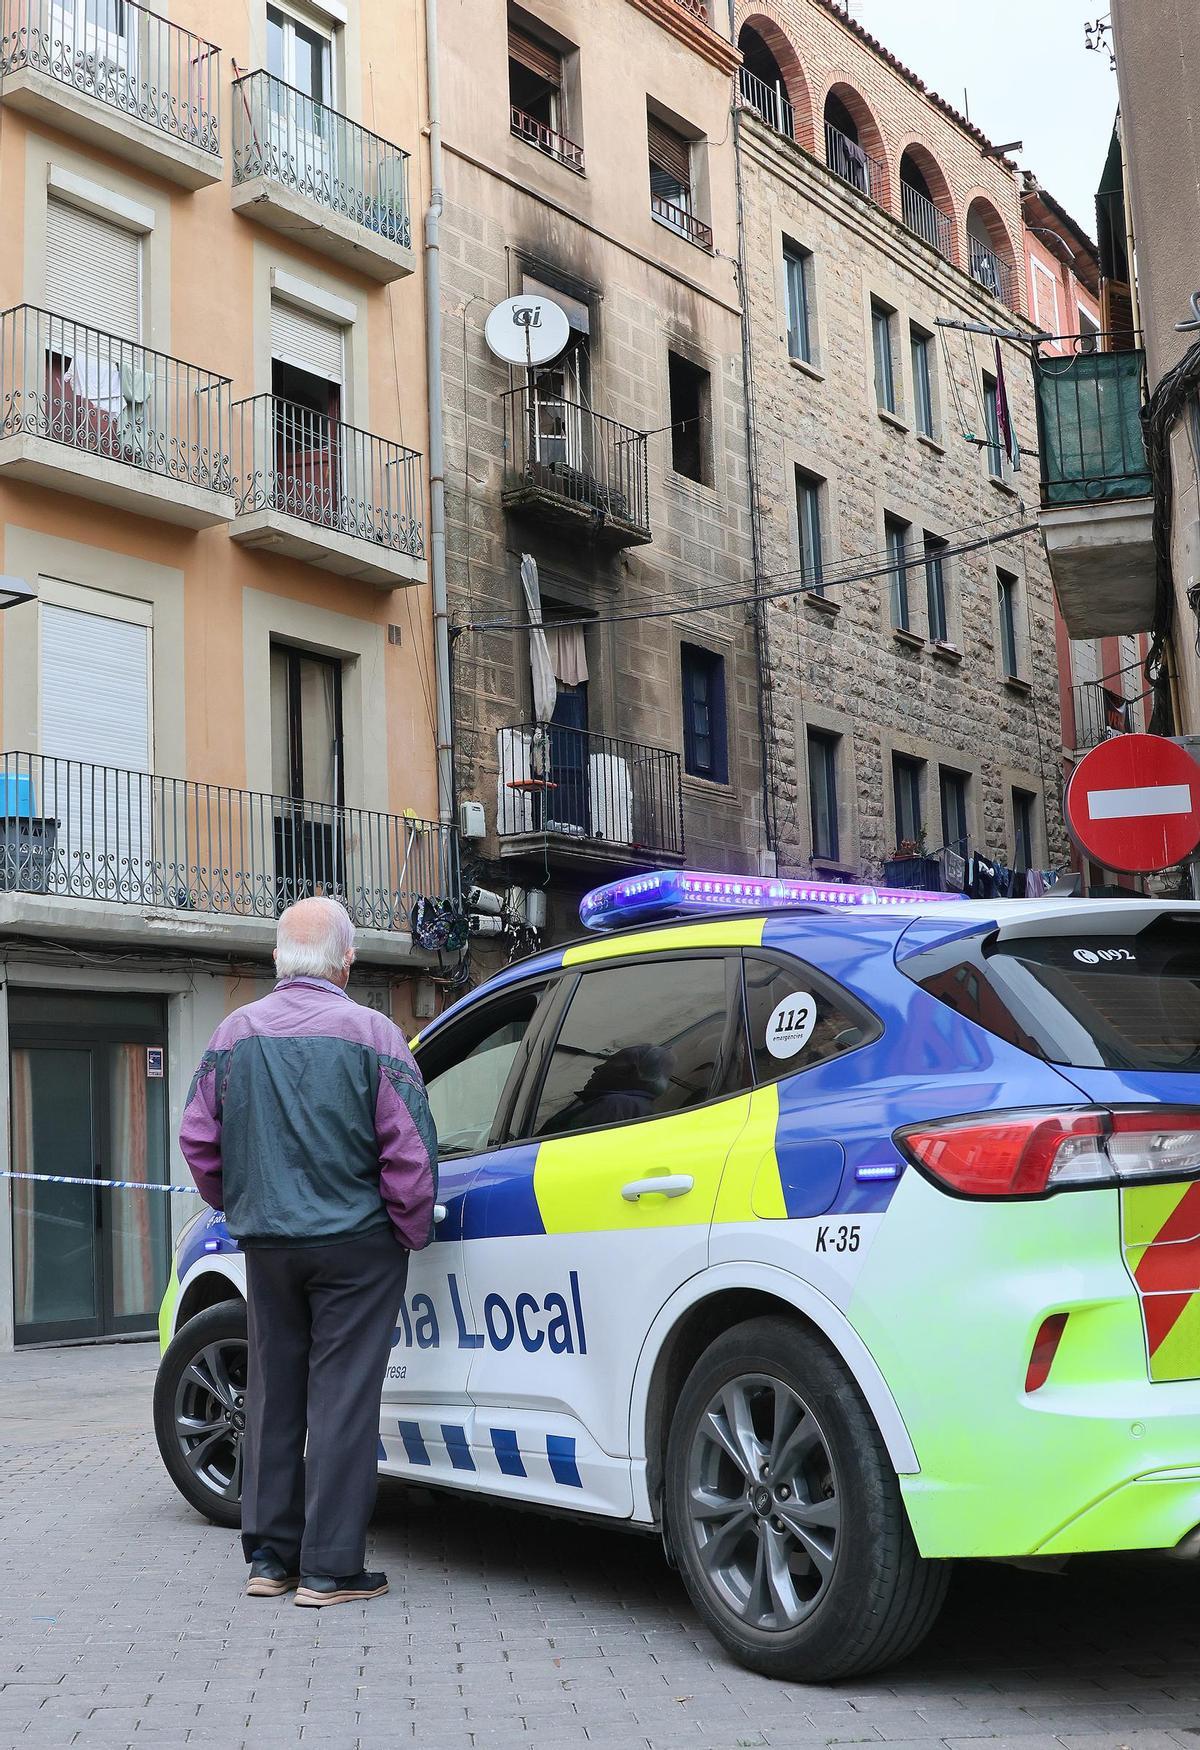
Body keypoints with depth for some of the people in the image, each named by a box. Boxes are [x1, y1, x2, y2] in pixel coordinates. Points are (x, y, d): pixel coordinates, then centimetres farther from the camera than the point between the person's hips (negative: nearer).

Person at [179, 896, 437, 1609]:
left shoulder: (236, 1034, 3)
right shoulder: (371, 1034, -11)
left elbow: (198, 1141, 7)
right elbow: (410, 1151, -13)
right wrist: (411, 1232, 0)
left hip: (266, 1244, 4)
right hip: (356, 1244, -4)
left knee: (273, 1396, 14)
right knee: (343, 1401, 1)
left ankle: (271, 1556, 22)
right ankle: (330, 1568, 4)